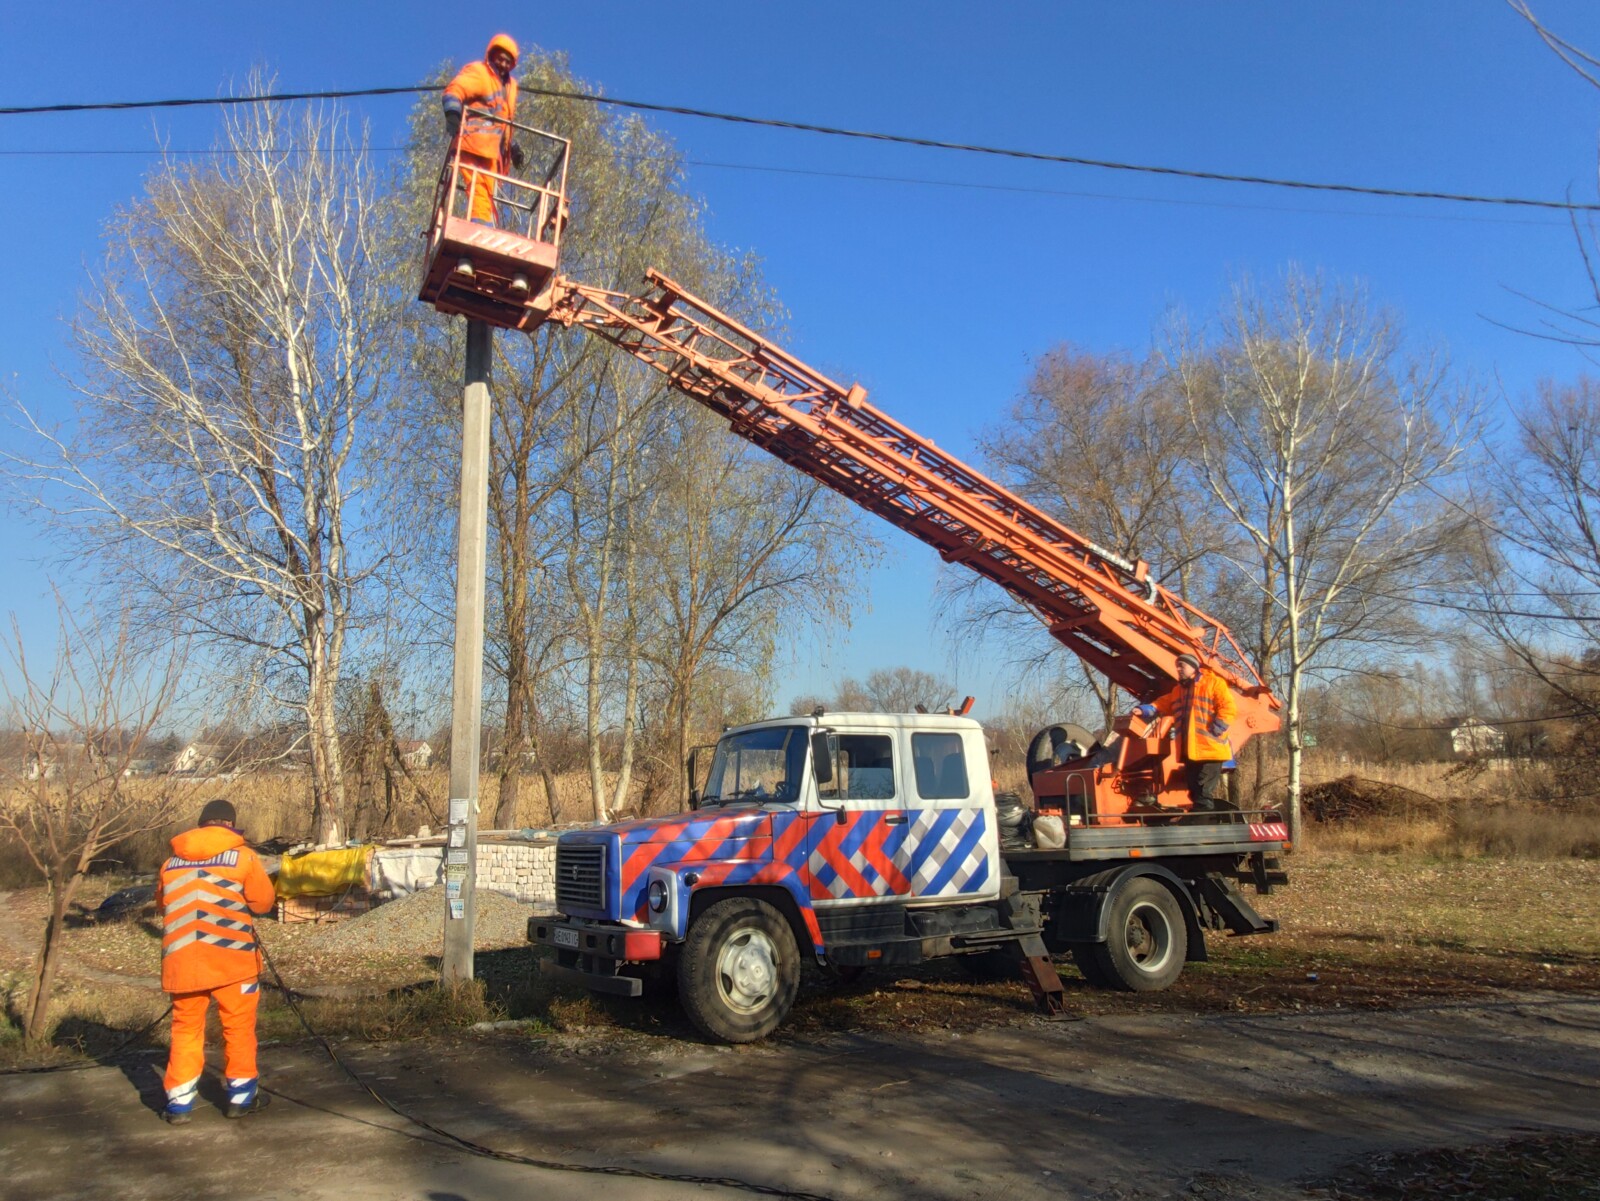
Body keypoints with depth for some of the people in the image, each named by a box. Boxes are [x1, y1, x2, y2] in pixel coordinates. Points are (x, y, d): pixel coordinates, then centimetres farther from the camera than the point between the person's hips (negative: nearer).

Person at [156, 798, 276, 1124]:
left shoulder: (171, 862, 7)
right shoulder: (242, 857, -5)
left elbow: (161, 904, 16)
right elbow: (263, 902, -2)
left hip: (182, 961, 3)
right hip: (232, 959, -3)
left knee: (185, 1027, 14)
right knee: (239, 1027, 10)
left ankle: (179, 1102, 14)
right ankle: (242, 1096, 16)